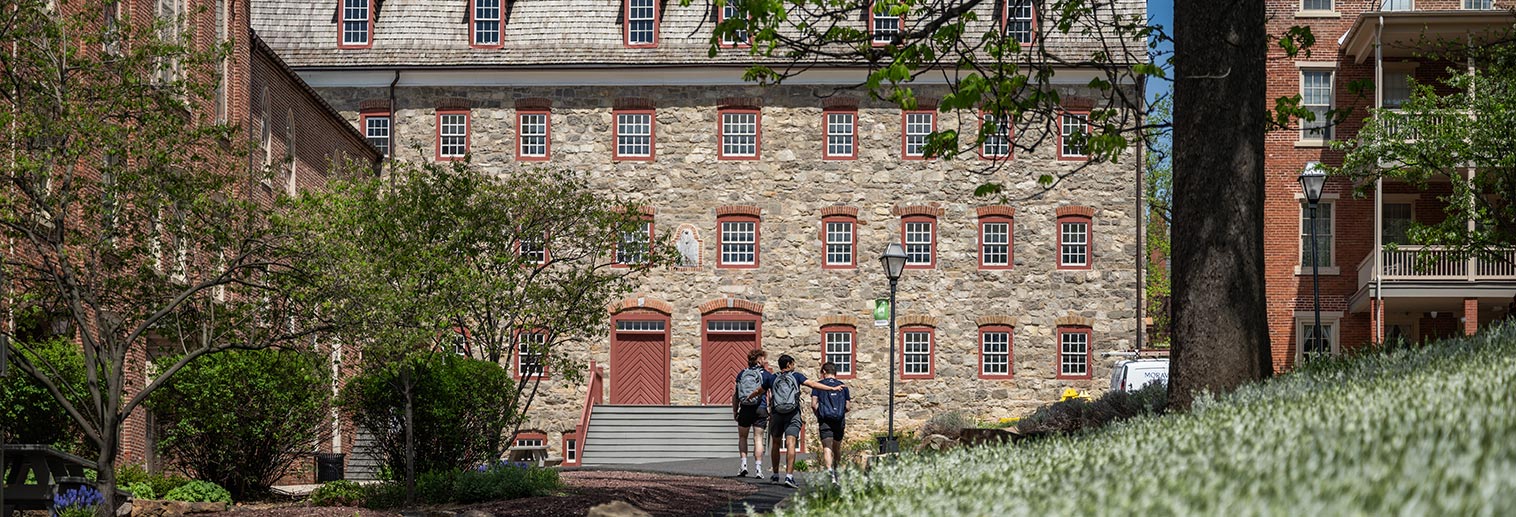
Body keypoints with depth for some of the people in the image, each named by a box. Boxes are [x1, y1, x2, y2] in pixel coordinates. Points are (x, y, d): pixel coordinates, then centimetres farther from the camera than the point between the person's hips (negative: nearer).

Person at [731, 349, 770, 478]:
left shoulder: (741, 374, 9)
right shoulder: (766, 374, 1)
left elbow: (735, 395, 8)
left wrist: (735, 411, 14)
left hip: (745, 409, 2)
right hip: (760, 409, -2)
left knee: (742, 437, 17)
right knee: (758, 438, 3)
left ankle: (744, 464, 5)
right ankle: (758, 469, -1)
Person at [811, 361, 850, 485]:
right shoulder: (843, 386, 12)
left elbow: (814, 404, -2)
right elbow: (847, 407, 8)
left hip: (825, 420, -3)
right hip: (839, 421, 3)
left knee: (827, 447, -11)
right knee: (837, 448, 20)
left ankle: (829, 470, -31)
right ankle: (836, 471, 32)